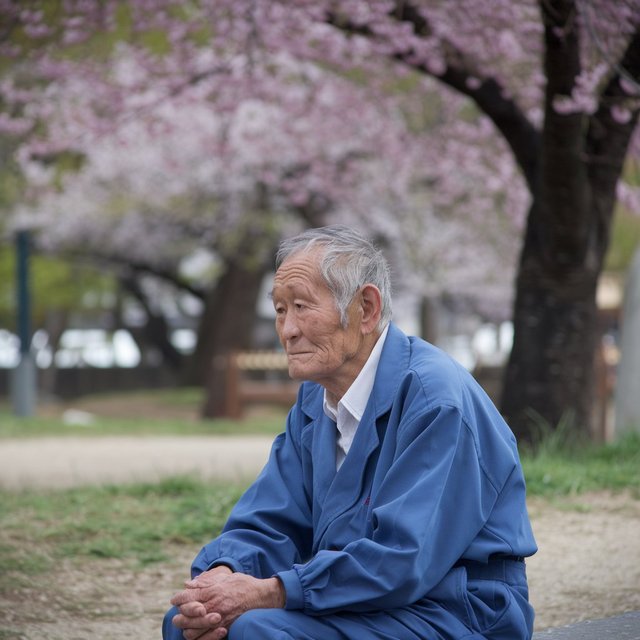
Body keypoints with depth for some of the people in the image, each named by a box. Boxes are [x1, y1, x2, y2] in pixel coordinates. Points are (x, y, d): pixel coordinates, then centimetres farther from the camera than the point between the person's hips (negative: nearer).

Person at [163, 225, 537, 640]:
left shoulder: (435, 397, -18)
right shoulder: (315, 402, 10)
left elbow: (405, 561, -25)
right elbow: (267, 526, 7)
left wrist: (268, 593, -26)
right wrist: (219, 578, -16)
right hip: (363, 606, 8)